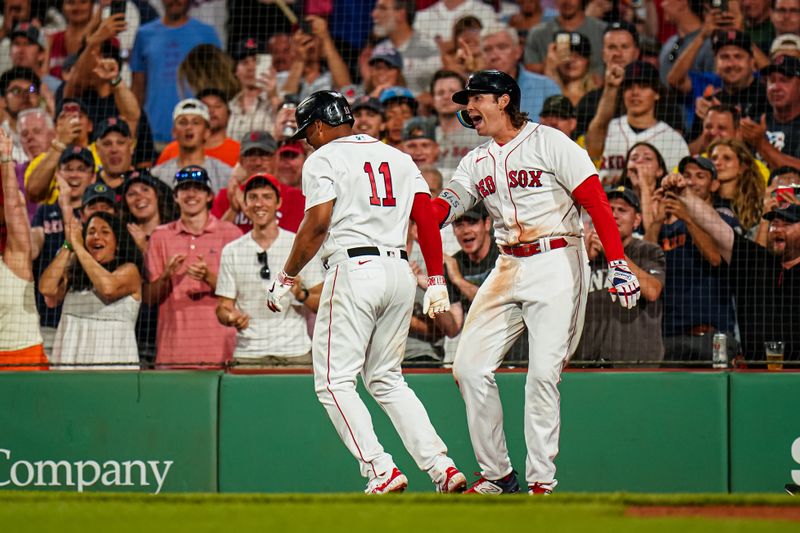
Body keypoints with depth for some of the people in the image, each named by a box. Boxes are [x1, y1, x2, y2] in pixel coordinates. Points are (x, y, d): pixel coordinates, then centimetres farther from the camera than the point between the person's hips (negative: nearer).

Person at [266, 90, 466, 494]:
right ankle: (441, 467, 2)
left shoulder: (324, 159, 1)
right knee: (387, 379, 16)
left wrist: (285, 279, -3)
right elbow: (428, 219, 11)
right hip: (400, 271, 7)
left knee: (334, 381, -2)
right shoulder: (399, 157, 20)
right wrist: (436, 281, 12)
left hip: (354, 269, -7)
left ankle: (381, 471, -15)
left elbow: (318, 223, -10)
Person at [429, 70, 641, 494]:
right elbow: (439, 211, 3)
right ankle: (496, 474, 10)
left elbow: (596, 202, -9)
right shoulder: (476, 163, 16)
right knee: (469, 367, 0)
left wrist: (617, 263, -18)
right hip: (508, 269, 7)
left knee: (543, 373, -12)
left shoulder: (548, 143, -3)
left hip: (556, 266, -7)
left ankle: (541, 482, -6)